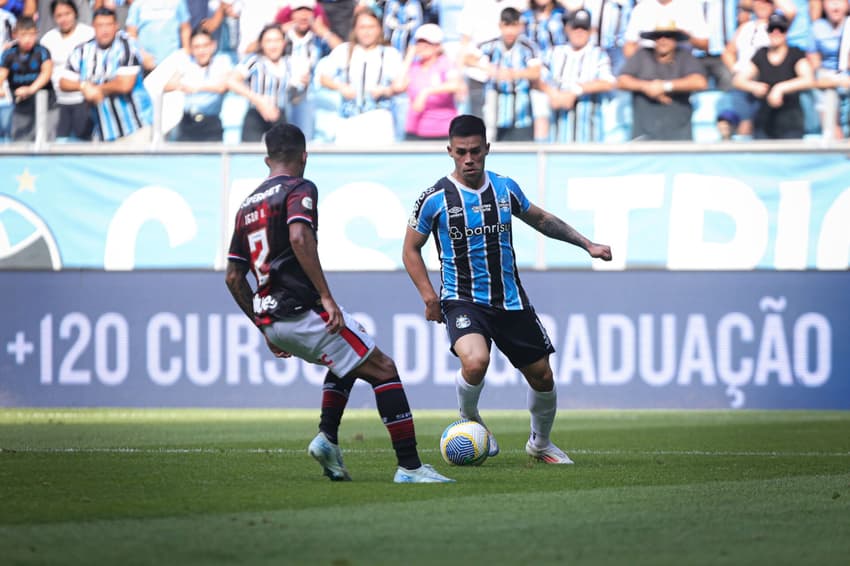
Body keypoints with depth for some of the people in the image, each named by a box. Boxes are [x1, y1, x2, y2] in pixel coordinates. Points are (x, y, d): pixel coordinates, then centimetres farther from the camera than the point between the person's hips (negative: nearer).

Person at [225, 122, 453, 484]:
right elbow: (299, 238, -23)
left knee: (348, 363, 30)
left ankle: (327, 438, 10)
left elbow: (233, 277, 20)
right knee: (383, 369, -2)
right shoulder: (299, 189, -3)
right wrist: (326, 297, -24)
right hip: (303, 310, -8)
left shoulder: (247, 206, 19)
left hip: (272, 322, 8)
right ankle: (409, 467, -11)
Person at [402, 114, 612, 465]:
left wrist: (586, 244, 15)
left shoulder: (505, 188, 3)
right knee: (475, 361, -32)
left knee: (541, 375, 7)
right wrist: (429, 296, -10)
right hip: (463, 301, -4)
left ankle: (540, 443, 35)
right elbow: (411, 250, 2)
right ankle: (469, 420, -1)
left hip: (510, 301, 4)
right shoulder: (436, 198, -8)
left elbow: (541, 219, 21)